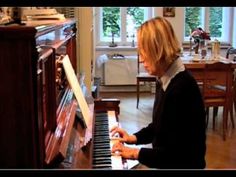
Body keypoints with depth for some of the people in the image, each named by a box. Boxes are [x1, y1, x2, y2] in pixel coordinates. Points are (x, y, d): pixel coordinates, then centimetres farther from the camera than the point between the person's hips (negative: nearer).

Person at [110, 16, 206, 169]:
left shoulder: (182, 89, -27)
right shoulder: (165, 80, 2)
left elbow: (175, 154, -25)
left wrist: (136, 153, -18)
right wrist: (134, 138, 7)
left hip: (182, 164, -8)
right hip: (165, 163, 8)